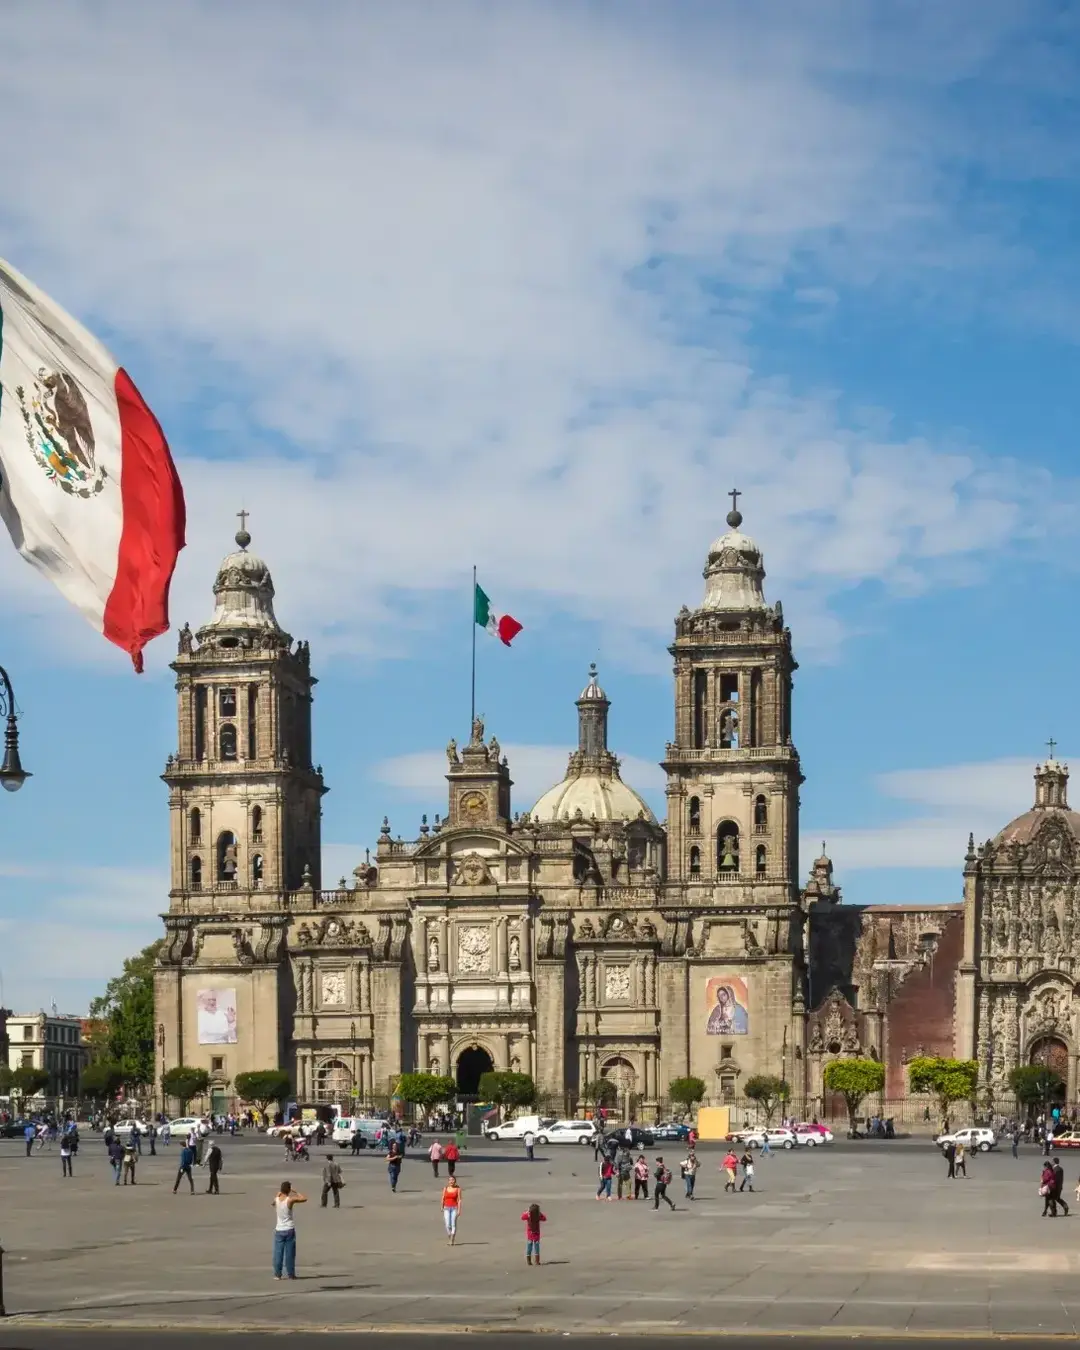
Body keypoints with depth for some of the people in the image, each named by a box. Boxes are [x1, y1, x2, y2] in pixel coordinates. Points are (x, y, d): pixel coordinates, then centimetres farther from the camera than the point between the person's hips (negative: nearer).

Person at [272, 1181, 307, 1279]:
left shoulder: (276, 1199, -2)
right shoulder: (290, 1200, -13)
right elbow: (304, 1199, -2)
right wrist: (296, 1192, 6)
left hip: (279, 1230, 3)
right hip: (289, 1230, -3)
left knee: (278, 1253, 5)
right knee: (290, 1253, 4)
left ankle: (277, 1274, 4)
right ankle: (290, 1274, 7)